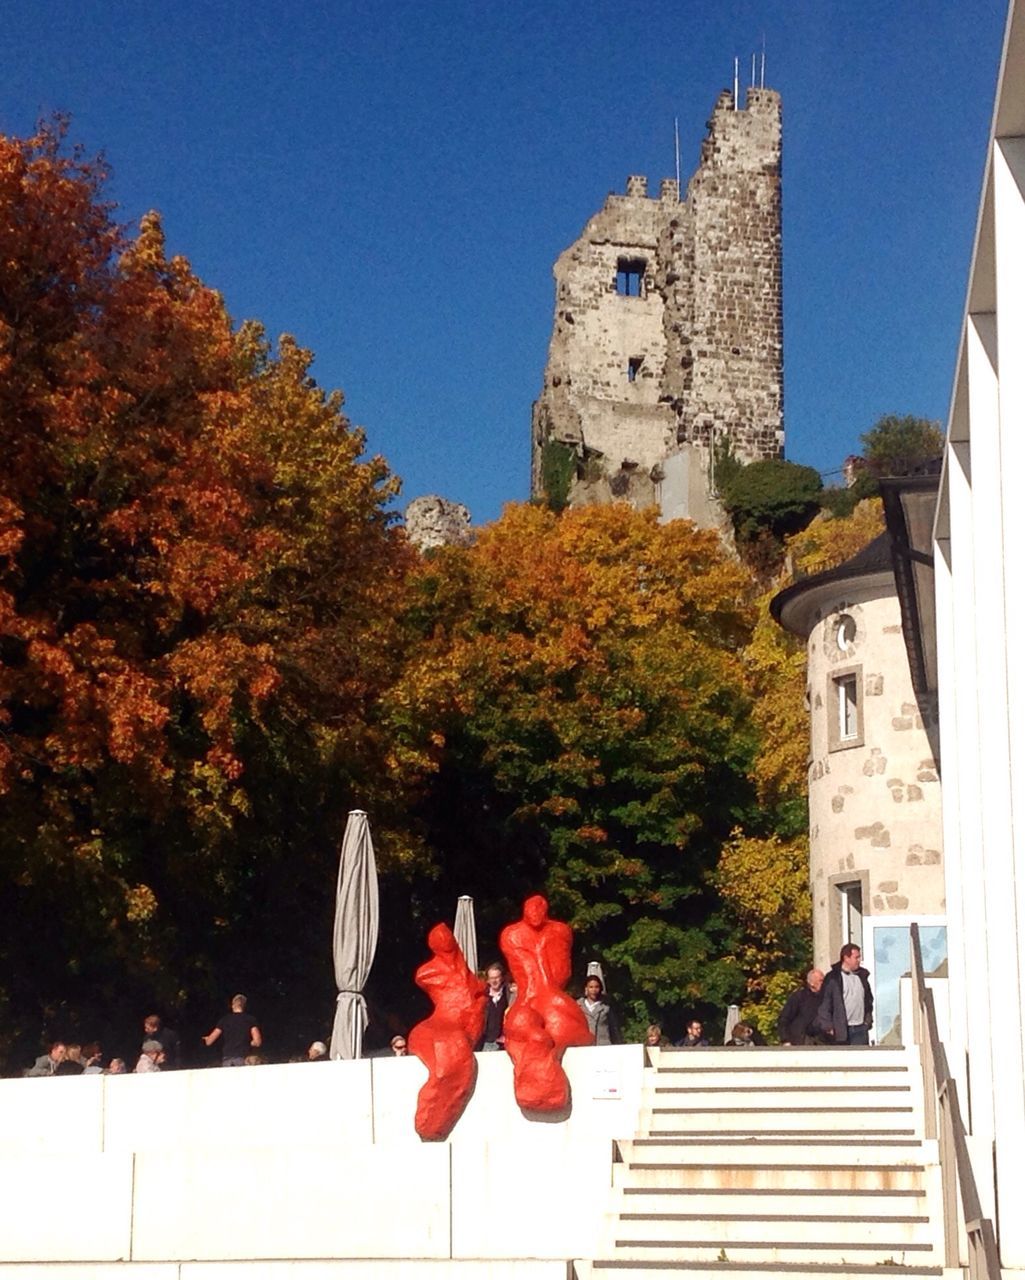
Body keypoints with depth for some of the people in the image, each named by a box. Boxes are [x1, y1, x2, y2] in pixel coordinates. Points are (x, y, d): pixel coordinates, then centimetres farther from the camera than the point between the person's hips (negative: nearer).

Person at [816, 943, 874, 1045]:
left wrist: (868, 1019, 15)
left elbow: (868, 998, 23)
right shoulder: (833, 978, -4)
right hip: (841, 1030, -4)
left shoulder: (862, 976, 12)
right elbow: (824, 1004, -5)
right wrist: (828, 1027, -9)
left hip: (860, 1029, 4)